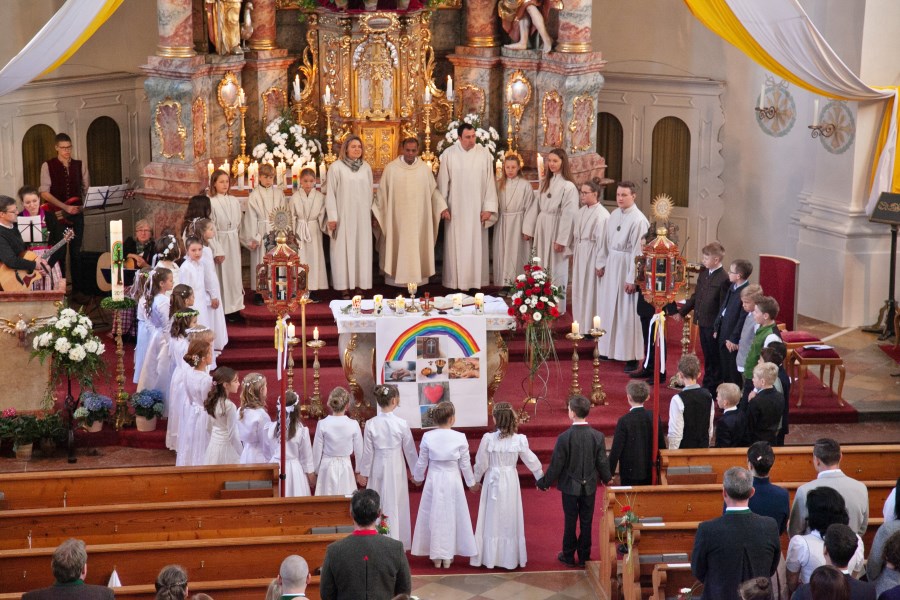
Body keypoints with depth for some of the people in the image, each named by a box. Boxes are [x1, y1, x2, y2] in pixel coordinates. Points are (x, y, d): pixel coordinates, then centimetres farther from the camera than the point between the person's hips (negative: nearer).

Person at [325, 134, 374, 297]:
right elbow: (330, 193, -5)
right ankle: (344, 287, 1)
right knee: (343, 250, -2)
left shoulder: (366, 167, 7)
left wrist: (369, 213, 12)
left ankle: (360, 285, 9)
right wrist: (332, 217, -10)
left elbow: (369, 192, 13)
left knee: (362, 249, 4)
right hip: (344, 216, -4)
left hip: (362, 217, 4)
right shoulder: (336, 167, -5)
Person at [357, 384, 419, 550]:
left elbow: (368, 451, -5)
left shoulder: (371, 424, -11)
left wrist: (364, 472, 8)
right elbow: (410, 450, -4)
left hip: (378, 468, 1)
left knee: (377, 504, 14)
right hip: (396, 468, -1)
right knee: (395, 504, 10)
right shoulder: (401, 424, -13)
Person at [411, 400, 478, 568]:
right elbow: (465, 464, -3)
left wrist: (418, 477, 20)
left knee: (434, 516, 12)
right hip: (453, 480, -1)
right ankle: (448, 557, 17)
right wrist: (471, 482, 12)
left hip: (433, 480, 1)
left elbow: (422, 462, 1)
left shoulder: (427, 437, -9)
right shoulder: (460, 438, -12)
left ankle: (436, 557, 18)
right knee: (451, 516, 11)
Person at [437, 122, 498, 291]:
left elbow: (489, 182, -1)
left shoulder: (484, 154, -3)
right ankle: (456, 283, 9)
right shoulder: (449, 154, -4)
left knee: (476, 246, 5)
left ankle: (476, 282, 11)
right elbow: (442, 182, 1)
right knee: (456, 247, 3)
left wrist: (488, 208, -5)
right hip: (456, 209, -1)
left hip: (477, 210, 1)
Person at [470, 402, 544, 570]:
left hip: (493, 481, -1)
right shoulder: (519, 439, -12)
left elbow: (481, 463, -7)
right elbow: (531, 460, -2)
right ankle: (511, 557, 19)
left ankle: (490, 557, 16)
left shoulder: (488, 438, -16)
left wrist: (475, 480, 11)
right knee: (510, 519, 12)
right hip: (511, 481, 1)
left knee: (493, 519, 10)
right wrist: (541, 478, 12)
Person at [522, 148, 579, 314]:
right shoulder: (545, 183, 9)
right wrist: (529, 229, 9)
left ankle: (556, 306, 11)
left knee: (555, 268, 1)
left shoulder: (568, 187, -14)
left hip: (556, 230, -7)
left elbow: (569, 215, -17)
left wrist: (561, 239, -18)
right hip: (541, 228, 7)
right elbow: (536, 207, 11)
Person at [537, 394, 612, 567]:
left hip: (570, 486, -2)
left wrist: (544, 482, 2)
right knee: (586, 522, 13)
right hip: (590, 486, 2)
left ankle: (568, 556, 21)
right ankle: (584, 556, 21)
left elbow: (556, 465, -13)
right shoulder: (598, 436, -12)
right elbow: (602, 463, -4)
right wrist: (607, 479, 17)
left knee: (570, 522, 12)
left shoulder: (564, 437, -20)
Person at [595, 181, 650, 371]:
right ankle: (610, 348, 29)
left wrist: (631, 279, -18)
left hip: (627, 266, -8)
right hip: (611, 266, 8)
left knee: (627, 312, -2)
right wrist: (601, 263, 13)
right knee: (609, 308, 15)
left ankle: (632, 356, 6)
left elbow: (638, 251, -18)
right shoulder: (614, 215, 6)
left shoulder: (638, 220, -17)